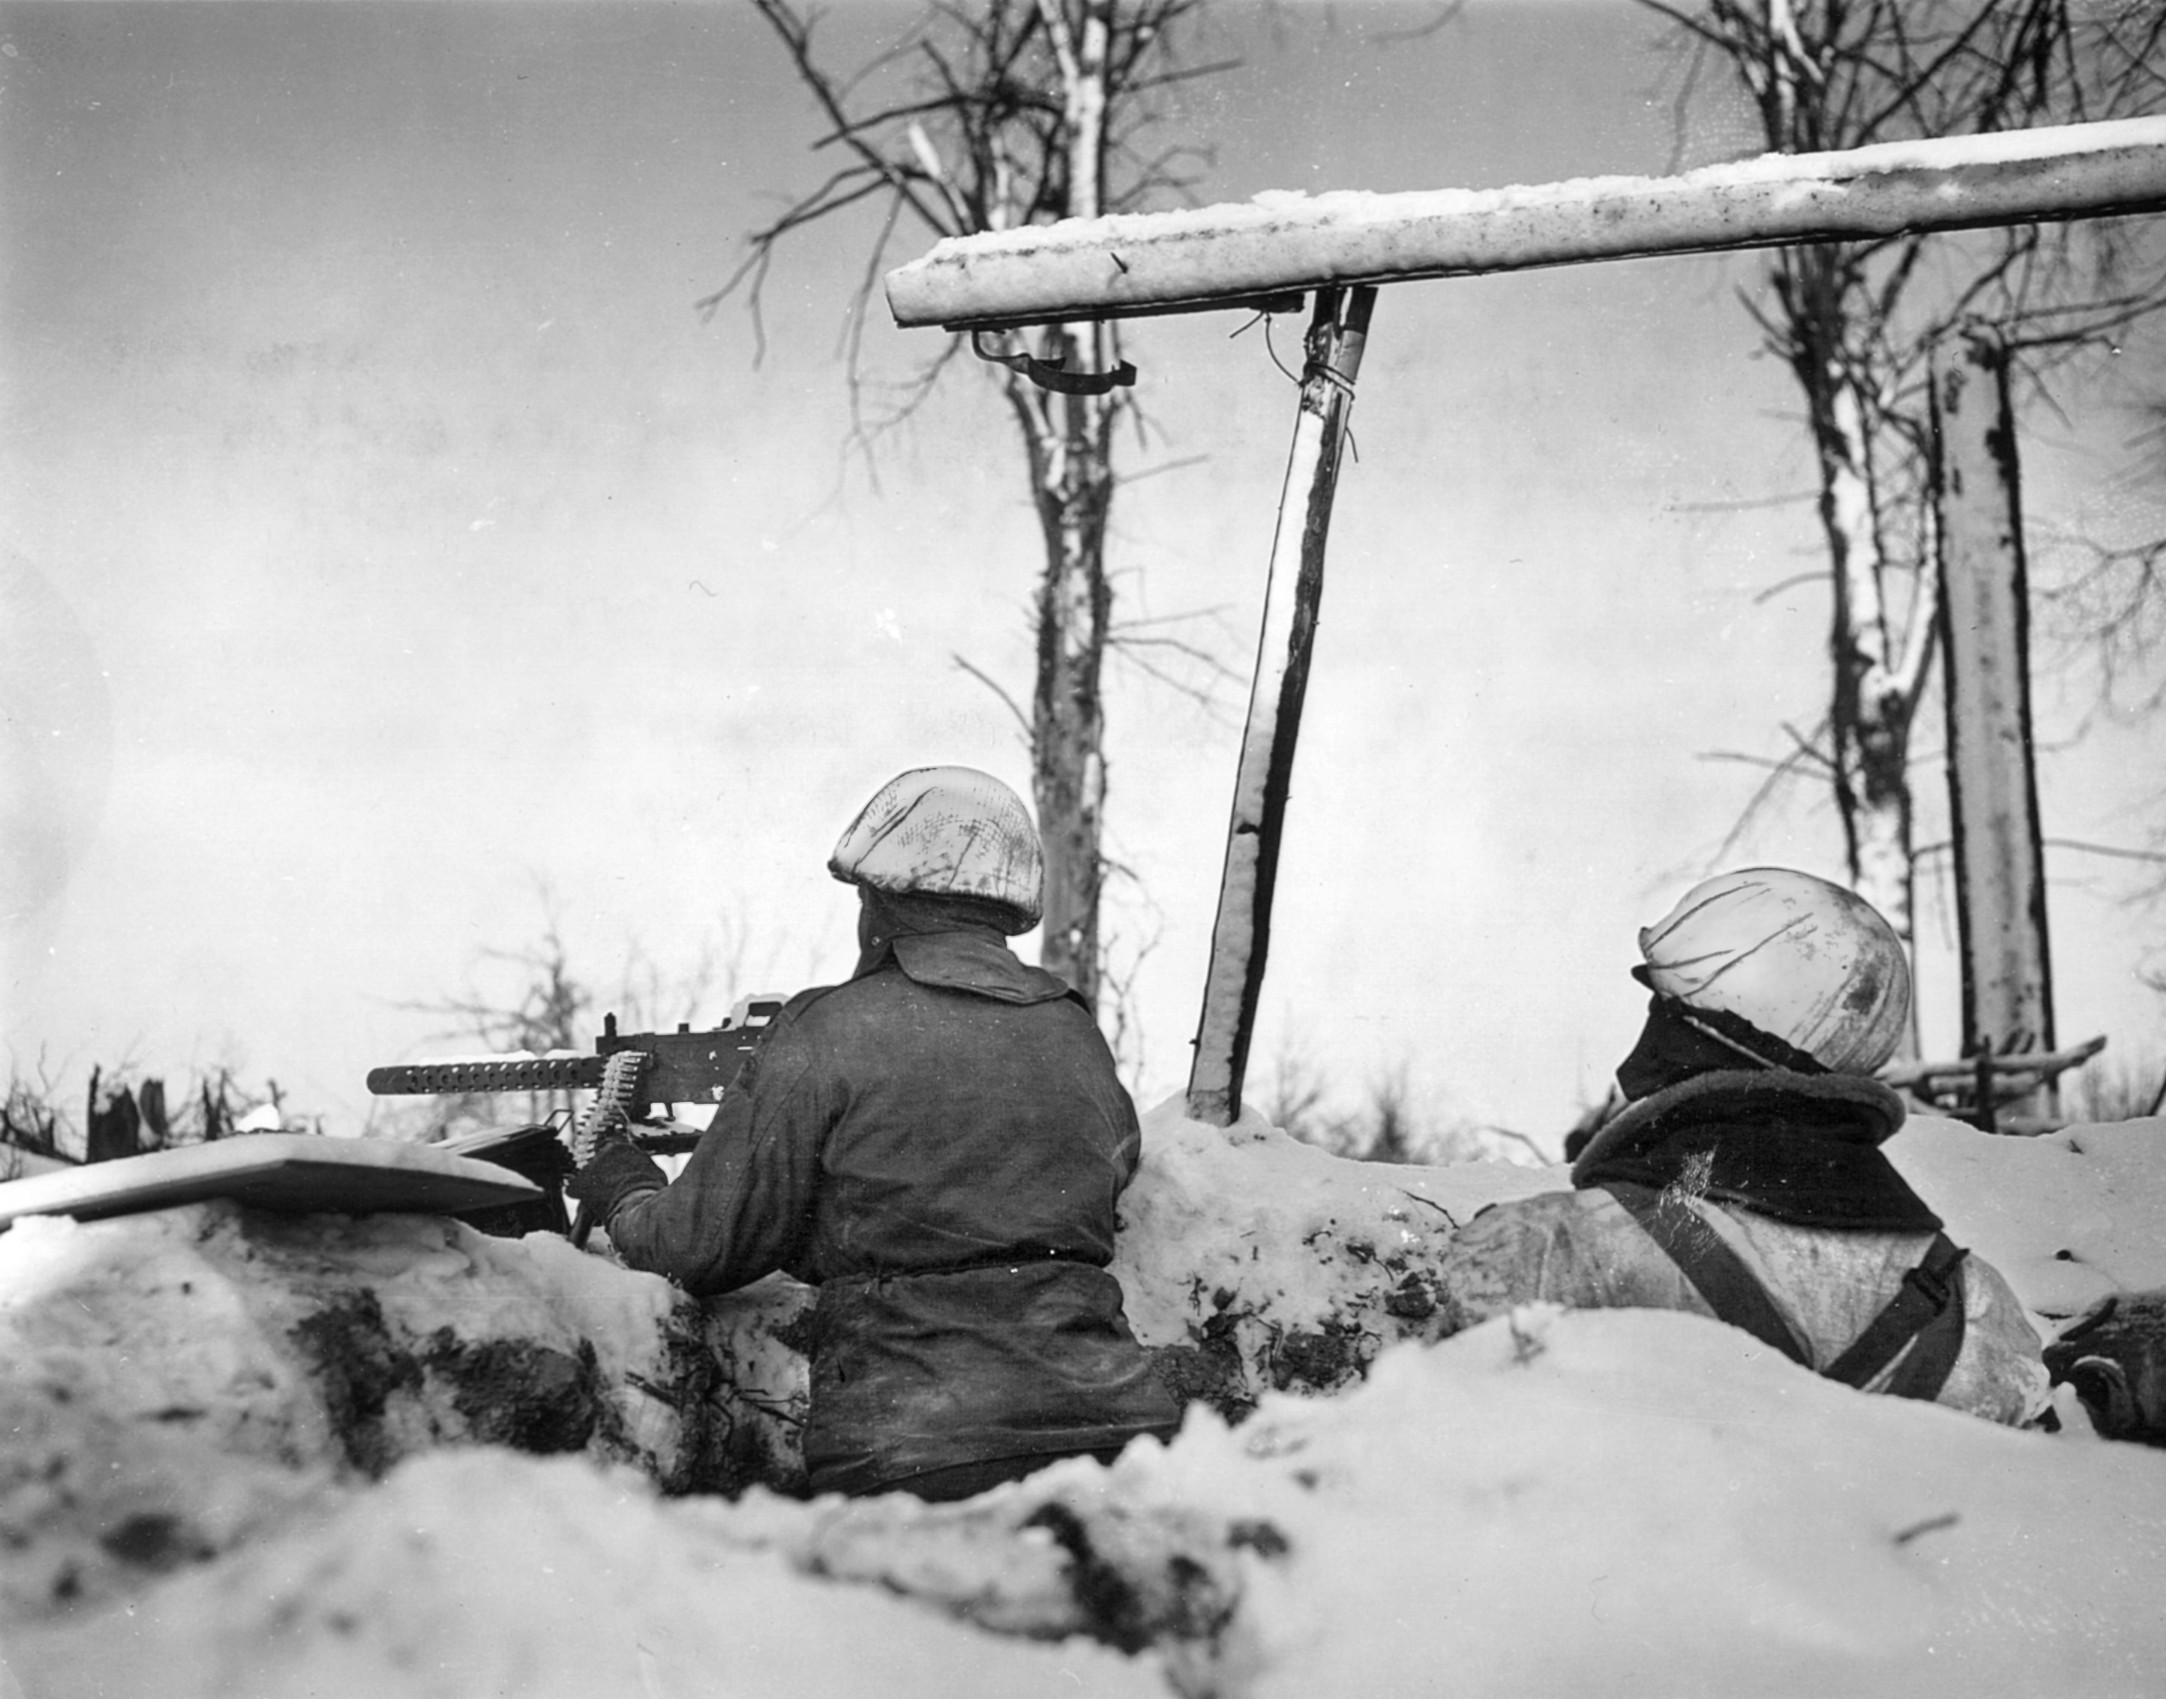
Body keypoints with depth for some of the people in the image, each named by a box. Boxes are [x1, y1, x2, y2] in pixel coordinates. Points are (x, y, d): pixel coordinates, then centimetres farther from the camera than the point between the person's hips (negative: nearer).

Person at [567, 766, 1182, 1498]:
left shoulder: (829, 1035, -3)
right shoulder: (1079, 1037, 12)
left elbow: (710, 1246, 1)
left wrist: (619, 1188, 24)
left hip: (914, 1452, -4)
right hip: (1108, 1419, 4)